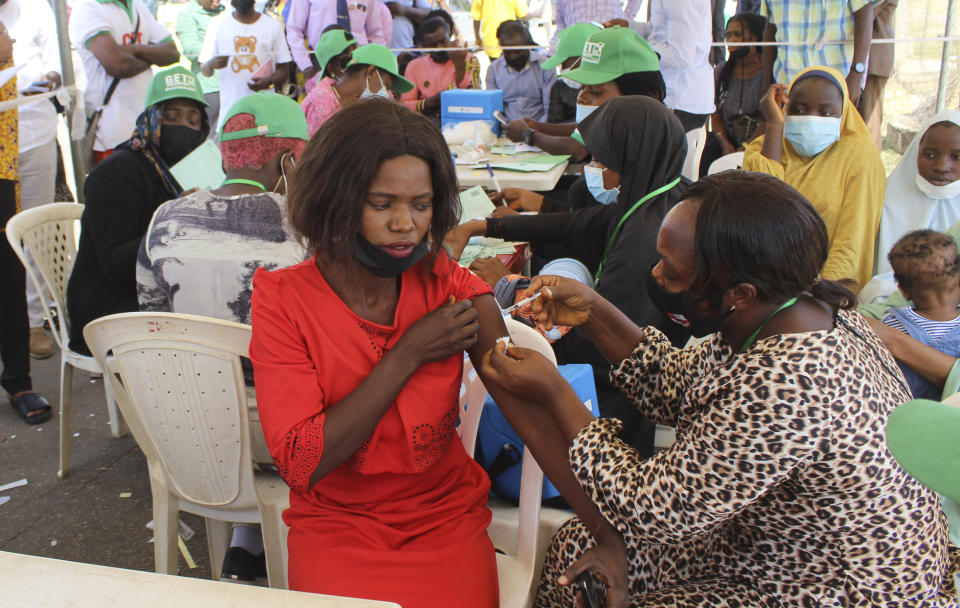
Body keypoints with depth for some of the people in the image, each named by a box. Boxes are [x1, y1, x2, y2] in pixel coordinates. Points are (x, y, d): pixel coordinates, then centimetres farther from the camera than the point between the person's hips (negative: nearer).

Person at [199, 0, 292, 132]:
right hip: (230, 109, 1)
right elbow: (204, 71, 7)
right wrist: (211, 65, -18)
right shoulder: (218, 25, 8)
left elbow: (284, 71, 8)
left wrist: (269, 82, -15)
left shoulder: (273, 25, 7)